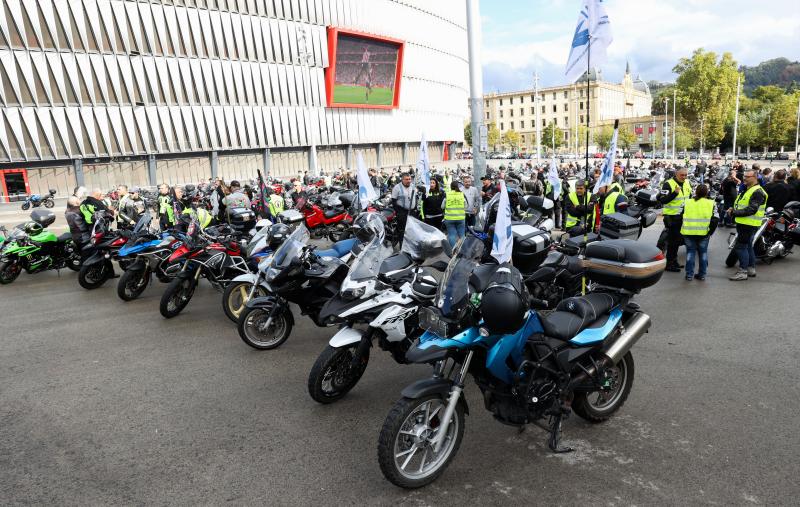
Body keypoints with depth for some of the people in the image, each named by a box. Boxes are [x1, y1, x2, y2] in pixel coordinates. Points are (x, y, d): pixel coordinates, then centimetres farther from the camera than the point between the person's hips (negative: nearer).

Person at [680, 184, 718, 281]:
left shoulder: (687, 202, 6)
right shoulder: (711, 203, 3)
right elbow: (715, 219, -3)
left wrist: (682, 229, 15)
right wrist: (710, 232, 4)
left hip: (688, 232, 0)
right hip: (703, 233, 0)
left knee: (690, 252, 9)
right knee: (703, 253, 13)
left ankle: (689, 274, 7)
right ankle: (702, 274, 16)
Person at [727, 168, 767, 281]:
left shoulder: (757, 192, -16)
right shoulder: (746, 189, 16)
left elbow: (751, 210, -24)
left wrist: (734, 212, -23)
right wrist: (733, 209, 4)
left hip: (749, 224, -11)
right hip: (743, 223, 11)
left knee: (741, 246, -11)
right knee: (748, 246, 17)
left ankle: (743, 272, -7)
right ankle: (751, 269, 28)